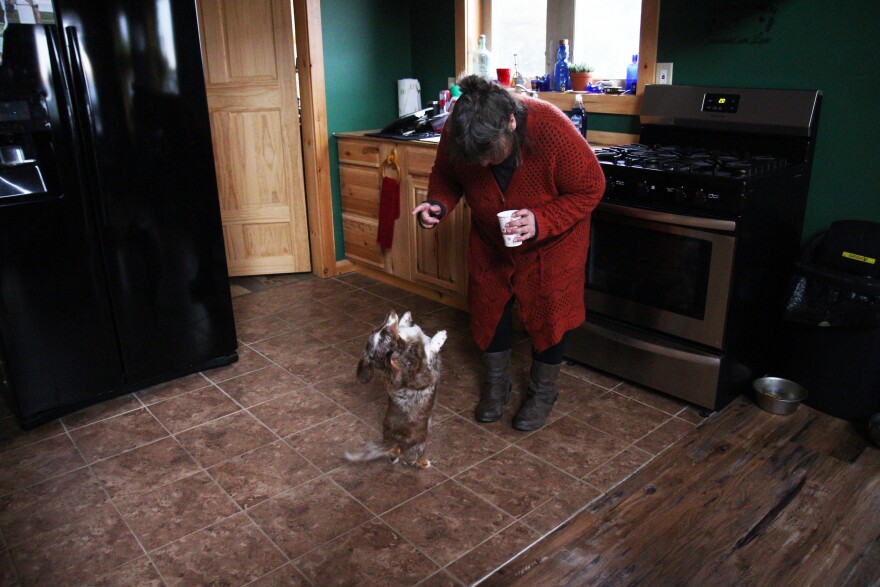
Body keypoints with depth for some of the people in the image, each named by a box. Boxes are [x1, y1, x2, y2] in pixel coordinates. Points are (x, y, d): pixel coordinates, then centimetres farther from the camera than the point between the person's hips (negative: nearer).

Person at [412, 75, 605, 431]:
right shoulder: (455, 134, -25)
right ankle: (496, 384, 31)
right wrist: (438, 204, -28)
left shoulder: (552, 131, -36)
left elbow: (590, 188, -24)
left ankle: (542, 392, 26)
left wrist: (541, 222, -37)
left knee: (547, 312, 3)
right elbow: (445, 175, -6)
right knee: (488, 307, 8)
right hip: (490, 240, 4)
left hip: (551, 240, -3)